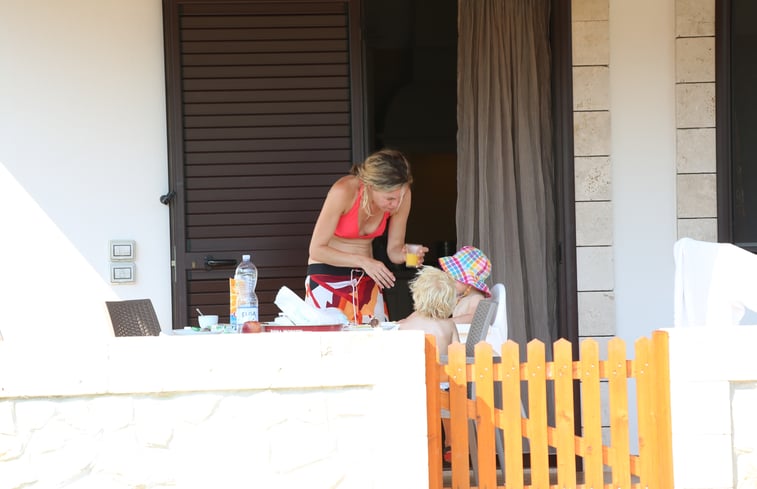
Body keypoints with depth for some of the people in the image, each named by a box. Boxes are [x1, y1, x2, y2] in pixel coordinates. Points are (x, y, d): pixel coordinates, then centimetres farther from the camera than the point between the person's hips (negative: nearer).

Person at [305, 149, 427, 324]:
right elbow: (316, 250, -19)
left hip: (367, 278, 4)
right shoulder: (344, 191, -25)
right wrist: (362, 261, -27)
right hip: (327, 277, -4)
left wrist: (405, 254, -23)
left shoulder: (401, 195, -12)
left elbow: (393, 249, 0)